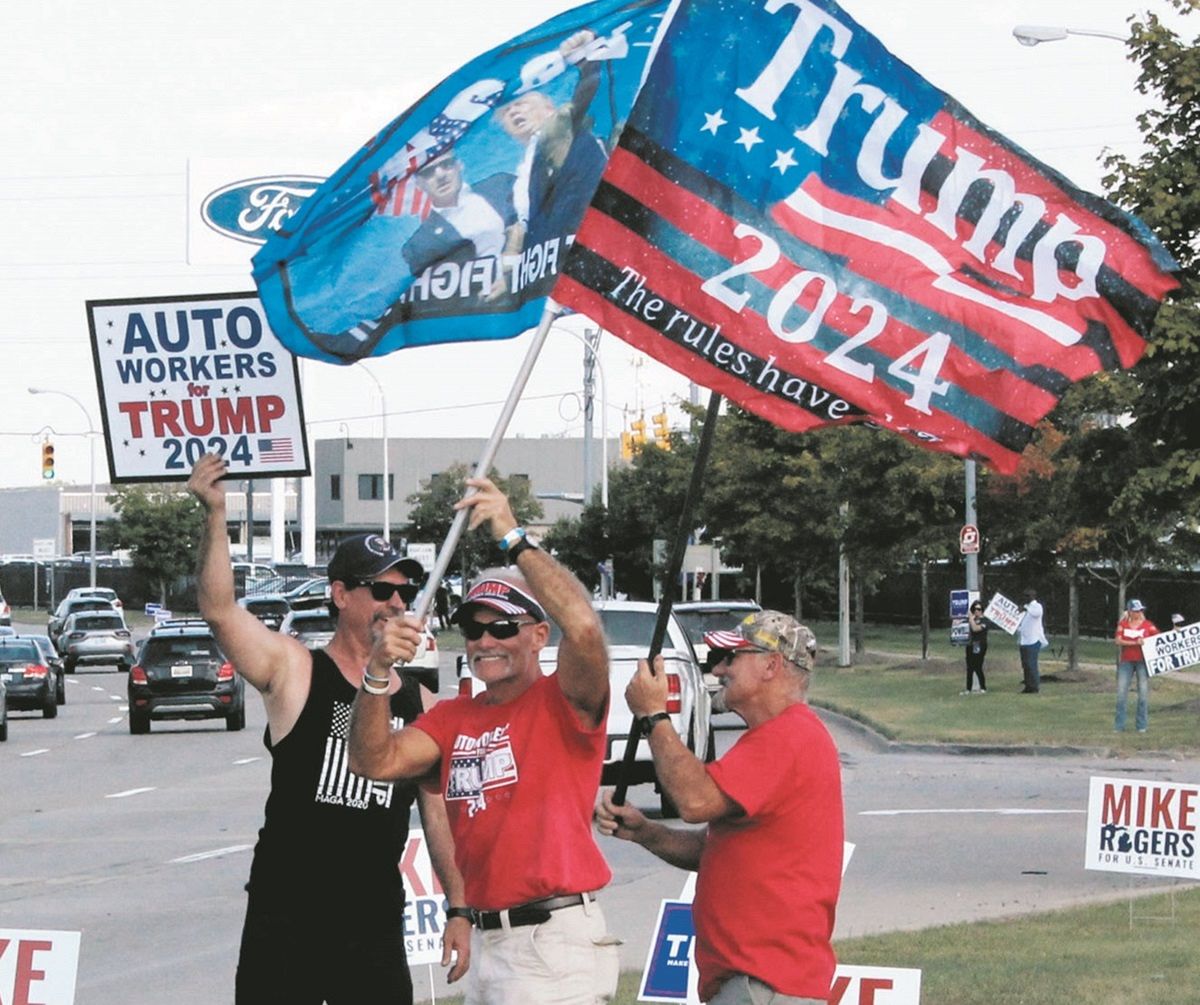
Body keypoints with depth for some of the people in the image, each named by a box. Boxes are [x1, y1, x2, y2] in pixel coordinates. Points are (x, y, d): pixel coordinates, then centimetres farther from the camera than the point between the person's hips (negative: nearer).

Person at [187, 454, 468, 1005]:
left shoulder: (418, 701, 9)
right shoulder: (294, 670, -2)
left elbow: (437, 812, 14)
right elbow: (218, 608, -17)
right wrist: (215, 515, -30)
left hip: (377, 924, 4)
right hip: (286, 918, -4)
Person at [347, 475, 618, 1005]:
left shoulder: (562, 702, -4)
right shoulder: (452, 718, 16)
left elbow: (584, 628, -24)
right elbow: (376, 761, 4)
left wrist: (513, 538, -24)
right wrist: (377, 673, -12)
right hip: (485, 938, 7)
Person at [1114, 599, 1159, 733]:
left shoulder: (1148, 624, 3)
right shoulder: (1122, 624, 4)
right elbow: (1118, 640, -6)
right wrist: (1134, 643, -17)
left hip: (1143, 661, -1)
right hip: (1126, 661, 1)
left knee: (1143, 692, -2)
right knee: (1121, 691, -1)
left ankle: (1142, 725, 5)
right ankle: (1119, 725, 5)